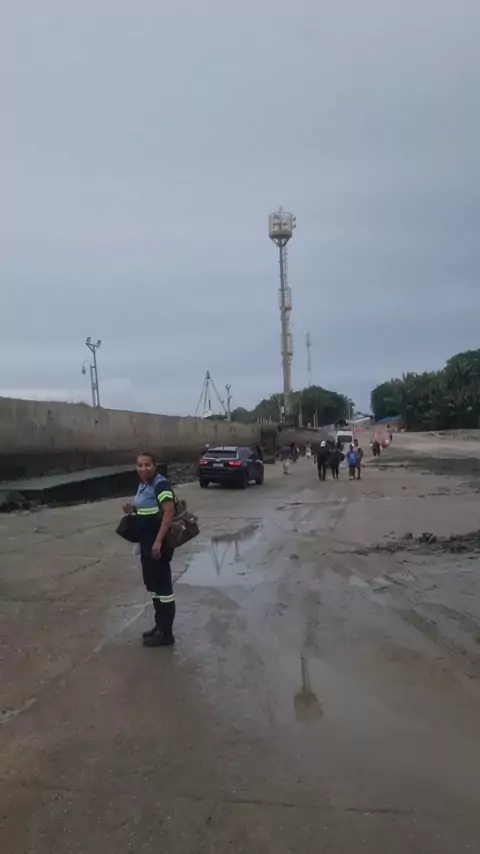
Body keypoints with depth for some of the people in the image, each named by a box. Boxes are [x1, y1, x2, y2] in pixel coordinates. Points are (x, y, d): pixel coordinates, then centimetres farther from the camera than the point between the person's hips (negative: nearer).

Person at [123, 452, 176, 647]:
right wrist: (133, 509, 3)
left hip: (159, 543, -10)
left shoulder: (161, 484, -18)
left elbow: (169, 512, -26)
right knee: (152, 583, 18)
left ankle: (166, 633, 8)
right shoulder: (142, 484, 11)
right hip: (146, 542, 10)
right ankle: (159, 625, 31)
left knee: (163, 585, -2)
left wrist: (158, 542, -30)